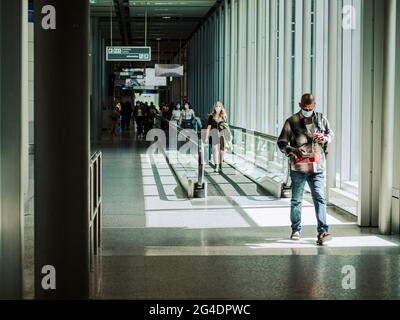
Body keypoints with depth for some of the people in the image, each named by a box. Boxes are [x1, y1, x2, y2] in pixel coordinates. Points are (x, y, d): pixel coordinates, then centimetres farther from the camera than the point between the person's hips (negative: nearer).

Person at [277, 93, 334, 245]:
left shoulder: (321, 119, 6)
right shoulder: (292, 121, -2)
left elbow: (331, 134, 20)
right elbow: (281, 142, -2)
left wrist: (325, 138, -5)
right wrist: (293, 151, -21)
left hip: (317, 167, 1)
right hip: (298, 167, -1)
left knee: (319, 198, -10)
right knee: (296, 200, 10)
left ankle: (322, 232, -14)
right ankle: (296, 230, 26)